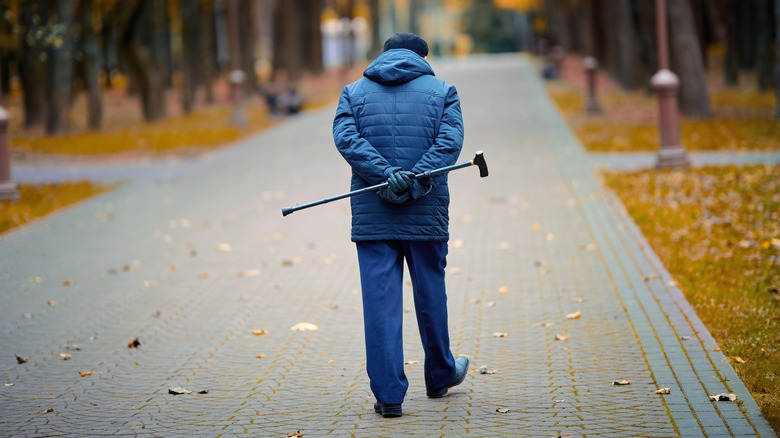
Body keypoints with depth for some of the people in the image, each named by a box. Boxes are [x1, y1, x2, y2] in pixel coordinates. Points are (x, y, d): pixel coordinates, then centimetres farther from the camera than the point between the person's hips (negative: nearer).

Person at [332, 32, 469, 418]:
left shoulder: (354, 92, 10)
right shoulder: (441, 91, 7)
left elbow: (345, 137, -7)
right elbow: (450, 141, -8)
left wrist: (386, 176, -16)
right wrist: (415, 183, -16)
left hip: (371, 214, 0)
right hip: (427, 214, 0)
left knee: (380, 300, 0)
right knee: (430, 294, 16)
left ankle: (388, 393, -4)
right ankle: (440, 376, 33)